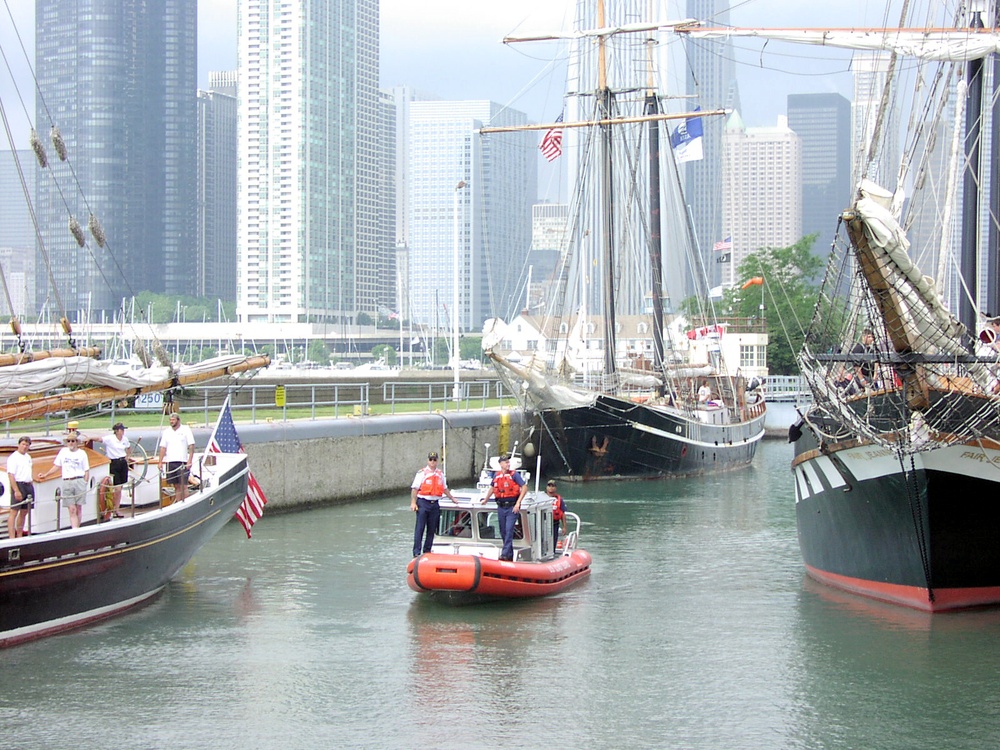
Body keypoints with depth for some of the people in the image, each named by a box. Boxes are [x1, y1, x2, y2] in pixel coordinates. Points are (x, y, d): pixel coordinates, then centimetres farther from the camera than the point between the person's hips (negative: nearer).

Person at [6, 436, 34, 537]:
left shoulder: (28, 457, 16)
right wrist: (16, 490, -23)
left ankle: (19, 536, 18)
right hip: (18, 485, -8)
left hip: (28, 485, 8)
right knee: (14, 511, -9)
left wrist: (31, 486, 16)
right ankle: (11, 537, -13)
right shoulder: (13, 457, -9)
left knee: (24, 512, 11)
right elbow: (11, 475, -16)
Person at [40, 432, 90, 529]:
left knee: (78, 508, 1)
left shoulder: (82, 453, 5)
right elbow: (56, 466, 18)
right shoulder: (63, 451, 12)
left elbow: (86, 471, 5)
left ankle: (77, 529, 11)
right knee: (72, 509, -6)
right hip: (67, 483, 1)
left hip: (79, 482, -1)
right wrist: (45, 475, 13)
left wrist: (84, 484, -5)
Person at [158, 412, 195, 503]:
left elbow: (191, 446, -3)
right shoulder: (166, 431, 11)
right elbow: (163, 447, 10)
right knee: (176, 486, 7)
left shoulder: (185, 429, 0)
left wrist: (190, 461, -12)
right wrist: (160, 462, 1)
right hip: (170, 462, 4)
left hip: (182, 462, -4)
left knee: (183, 486, -7)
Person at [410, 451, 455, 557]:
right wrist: (413, 503, -13)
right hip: (423, 503, -5)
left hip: (435, 504, 5)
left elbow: (445, 488, 28)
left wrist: (452, 498, 31)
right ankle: (416, 552, -9)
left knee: (432, 529, 6)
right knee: (420, 528, -7)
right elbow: (414, 489, -5)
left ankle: (427, 550, 14)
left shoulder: (440, 474, 14)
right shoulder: (422, 473, -2)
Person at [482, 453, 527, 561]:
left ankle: (505, 554, -16)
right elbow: (492, 488, 26)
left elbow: (524, 487, -10)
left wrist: (518, 503, -15)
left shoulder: (514, 475, -6)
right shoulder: (496, 475, 9)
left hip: (512, 507, -5)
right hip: (501, 507, 5)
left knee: (509, 530, -13)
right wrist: (485, 500, 27)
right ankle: (510, 554, 19)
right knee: (503, 532, 9)